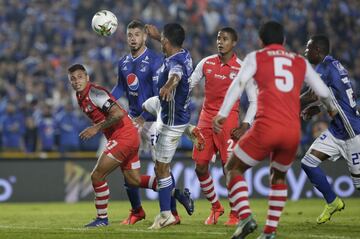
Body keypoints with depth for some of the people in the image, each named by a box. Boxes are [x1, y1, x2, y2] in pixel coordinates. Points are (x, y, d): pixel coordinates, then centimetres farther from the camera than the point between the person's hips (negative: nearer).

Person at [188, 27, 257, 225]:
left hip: (228, 121, -4)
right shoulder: (206, 63, 7)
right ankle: (216, 207, 22)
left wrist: (246, 124, -11)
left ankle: (235, 214, 7)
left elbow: (254, 100, 0)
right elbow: (188, 84, 14)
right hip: (206, 119, 4)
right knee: (200, 168, 2)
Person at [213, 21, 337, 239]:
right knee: (278, 178, 27)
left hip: (266, 127, -3)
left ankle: (245, 217, -10)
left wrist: (222, 114, -11)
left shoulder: (256, 57, 12)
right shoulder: (300, 62, 21)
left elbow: (238, 84, -4)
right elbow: (323, 92, 23)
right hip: (293, 131, 4)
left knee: (233, 169, 13)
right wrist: (332, 108, 45)